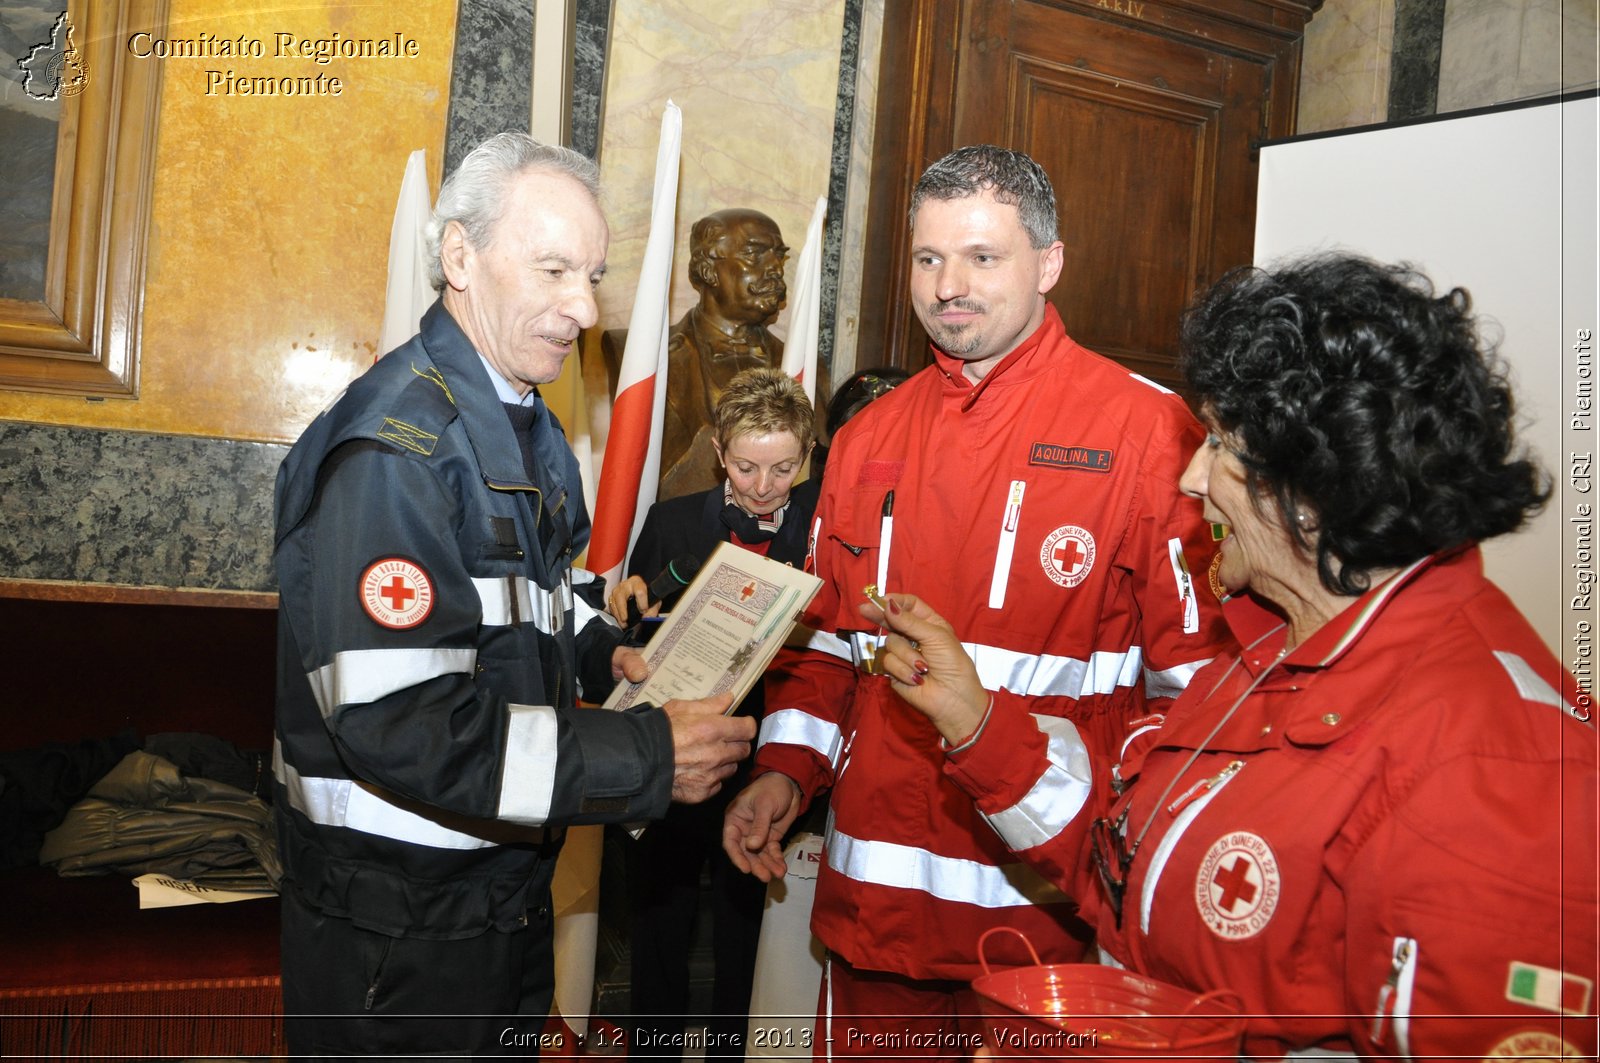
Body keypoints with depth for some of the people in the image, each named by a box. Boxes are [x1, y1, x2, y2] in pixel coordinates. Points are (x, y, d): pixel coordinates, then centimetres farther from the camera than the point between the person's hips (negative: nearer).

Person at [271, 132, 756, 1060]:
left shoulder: (532, 429, 9)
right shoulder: (394, 443, -23)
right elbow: (397, 724, -30)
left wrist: (605, 651, -1)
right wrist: (648, 758, -27)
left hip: (510, 885, 9)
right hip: (396, 925, -9)